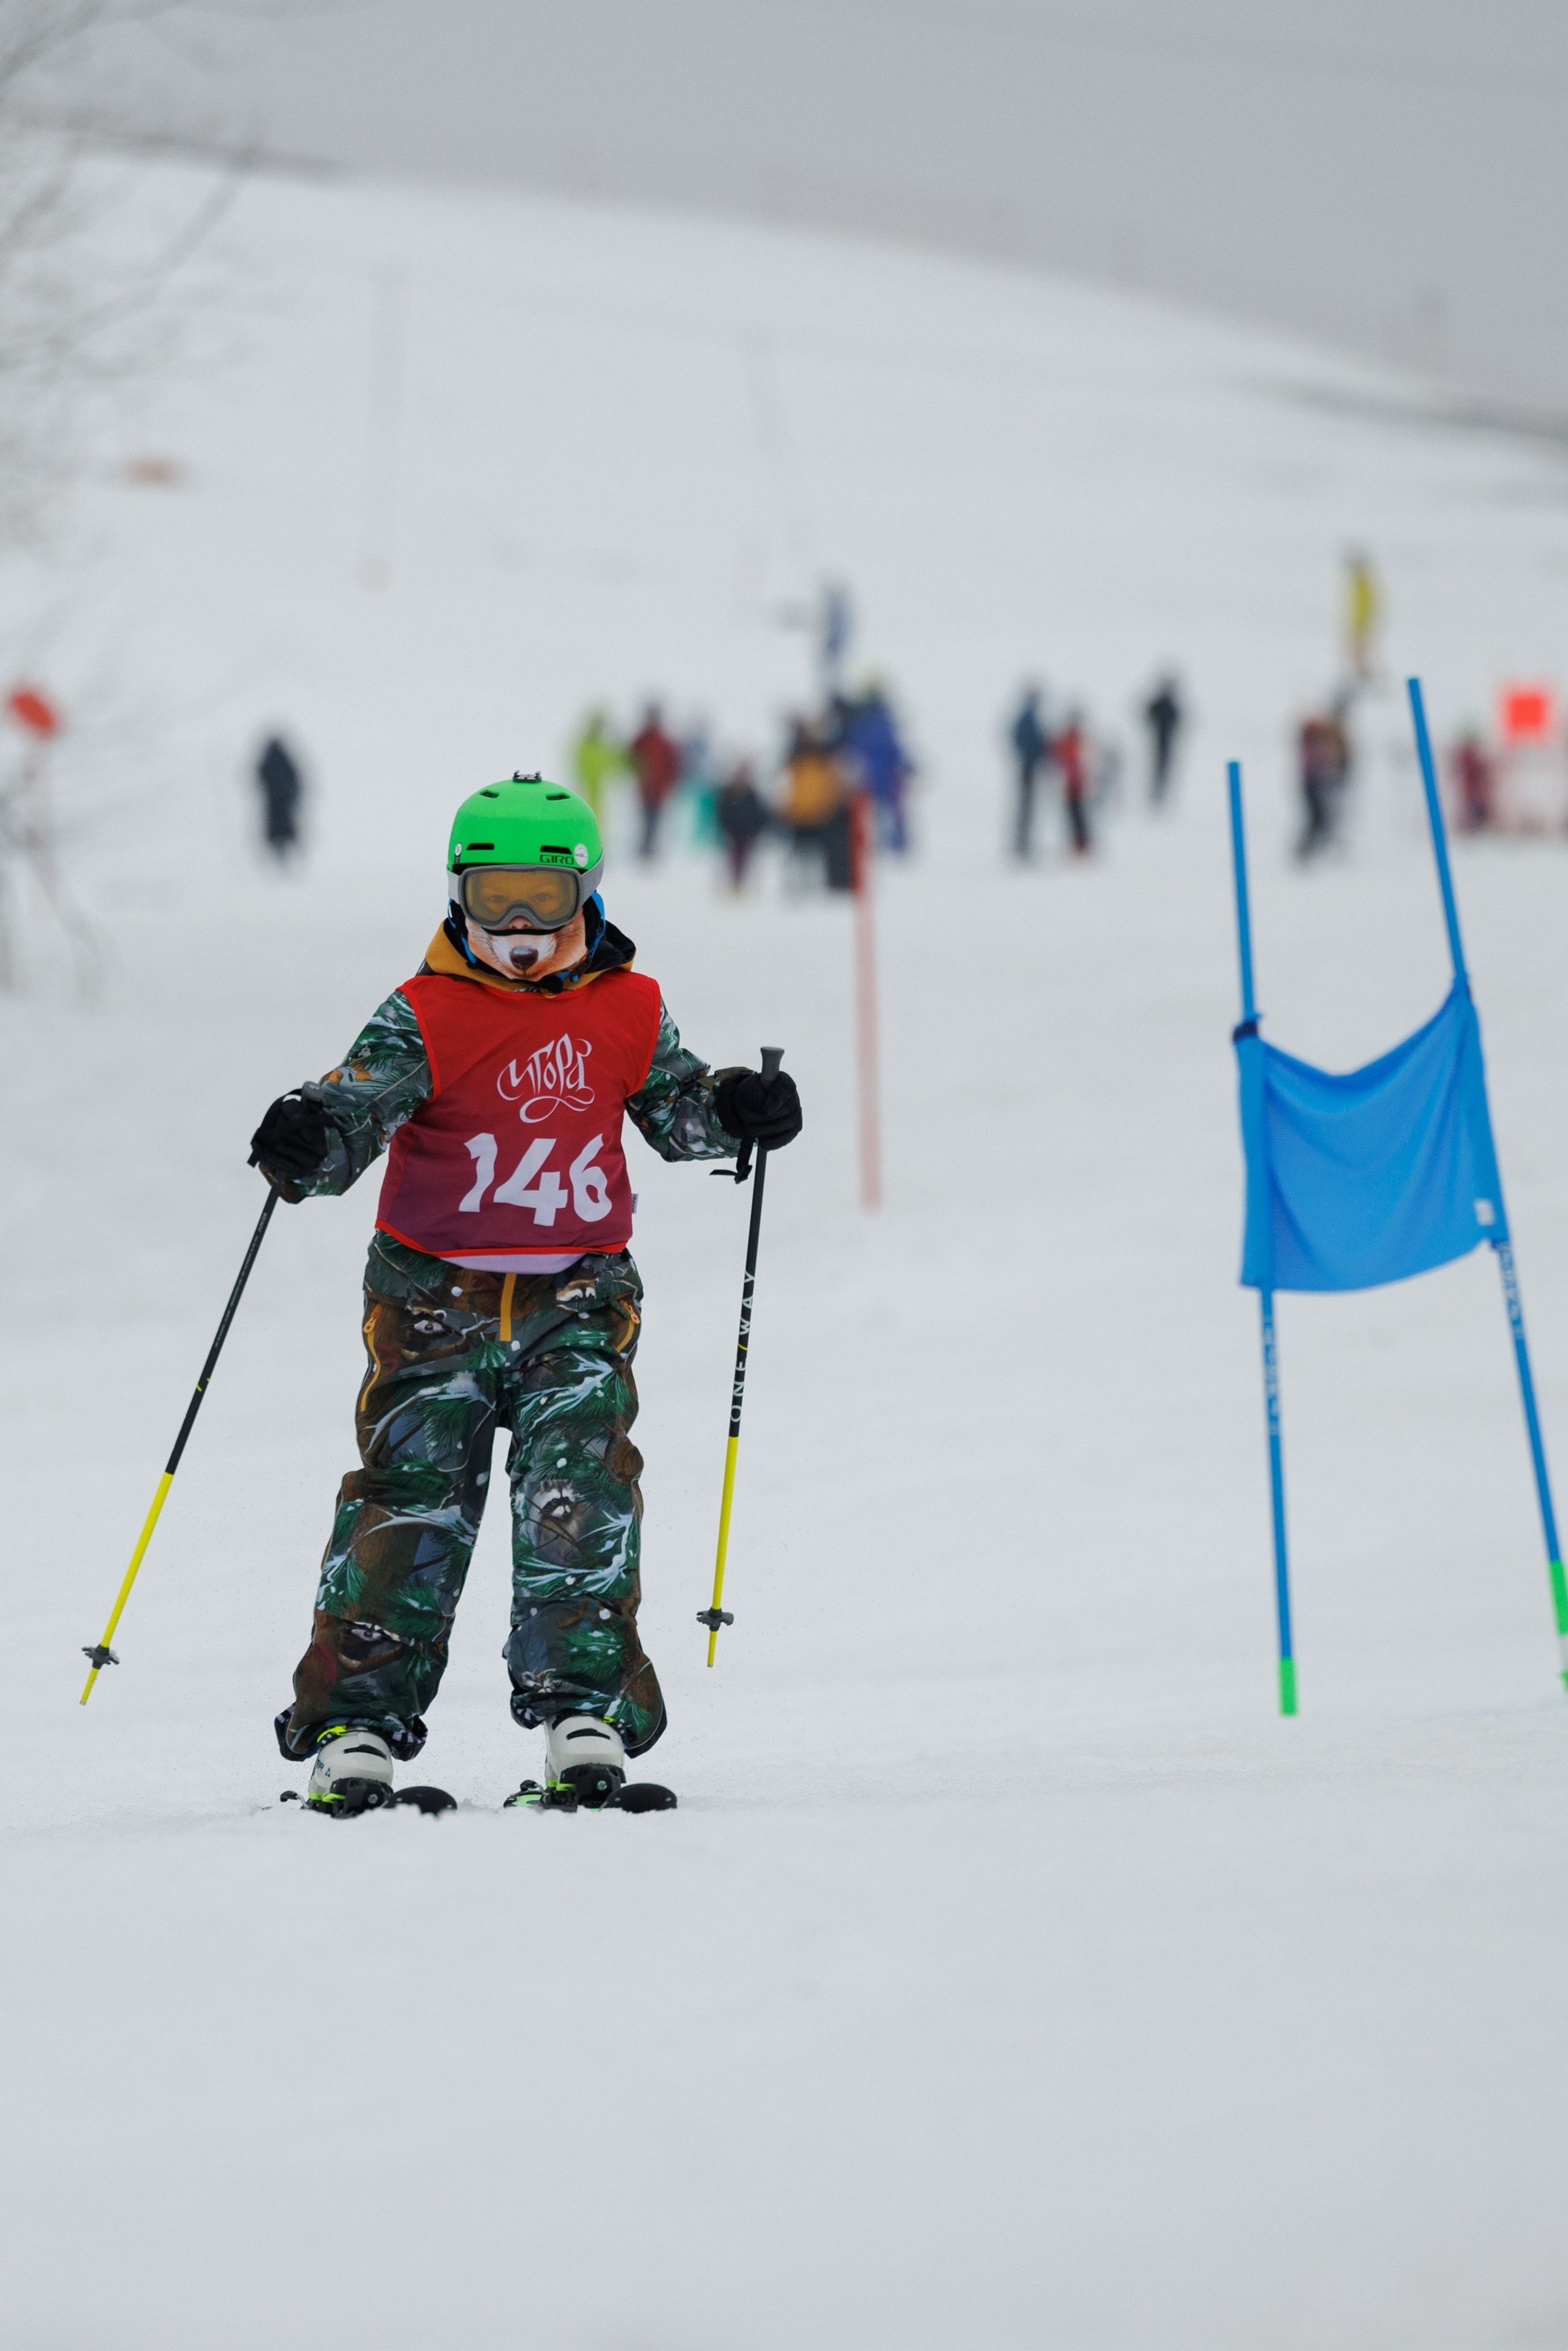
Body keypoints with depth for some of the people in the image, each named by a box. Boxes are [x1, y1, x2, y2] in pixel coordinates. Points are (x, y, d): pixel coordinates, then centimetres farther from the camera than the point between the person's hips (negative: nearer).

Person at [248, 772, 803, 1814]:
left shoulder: (627, 1011, 5)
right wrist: (308, 1142, -37)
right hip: (438, 1289, -2)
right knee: (413, 1496, -7)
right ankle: (357, 1720, -4)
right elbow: (361, 1101, -15)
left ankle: (585, 1702, -9)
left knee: (583, 1487, -14)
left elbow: (672, 1100, 20)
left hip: (578, 1293, 2)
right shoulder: (425, 1015, -5)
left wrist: (737, 1108, 0)